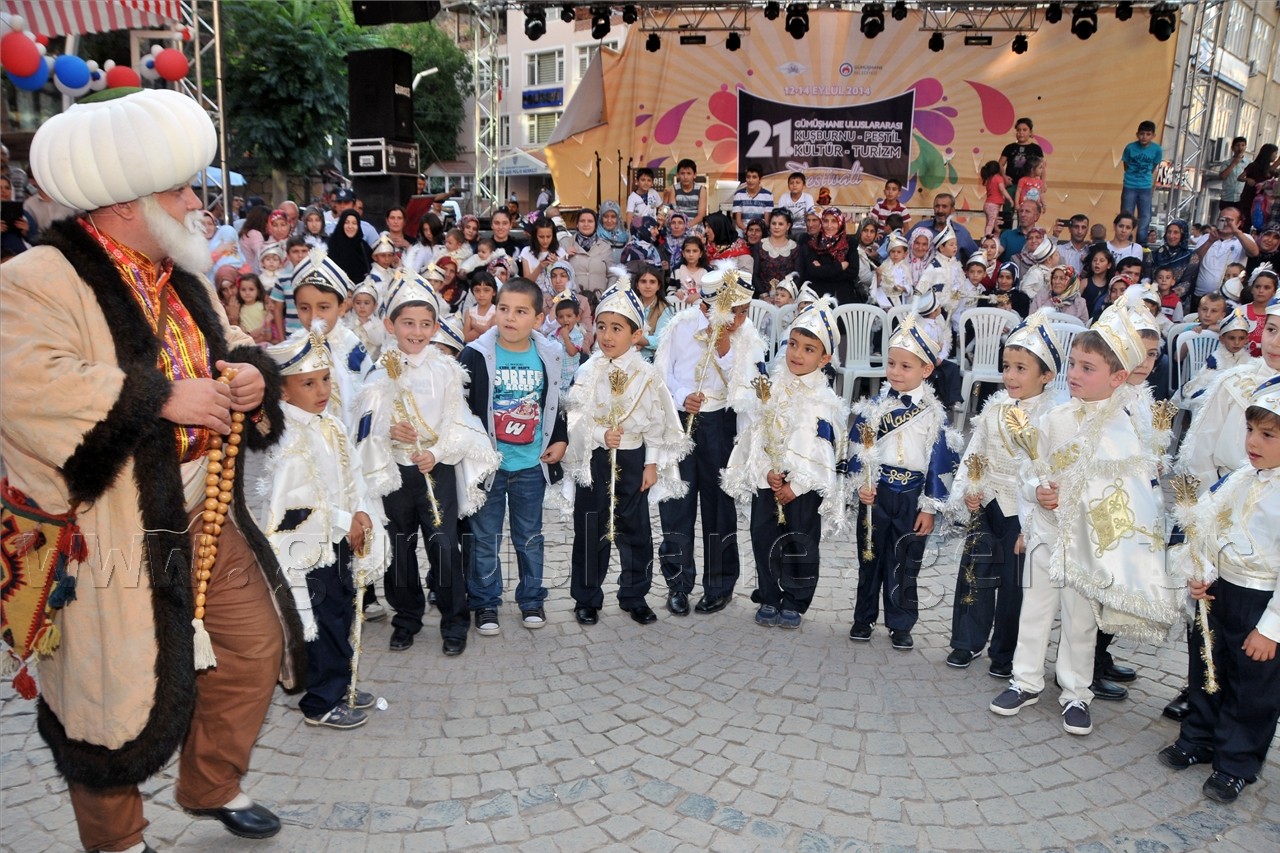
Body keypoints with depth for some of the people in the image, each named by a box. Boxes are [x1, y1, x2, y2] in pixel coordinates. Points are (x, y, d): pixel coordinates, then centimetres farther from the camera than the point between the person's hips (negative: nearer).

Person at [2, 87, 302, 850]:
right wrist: (162, 398, -28)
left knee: (257, 646, 14)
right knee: (114, 688, 6)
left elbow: (229, 346, 20)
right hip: (112, 533, -7)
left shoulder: (182, 279, 10)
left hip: (207, 517, 8)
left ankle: (212, 785, 38)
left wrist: (252, 371, -4)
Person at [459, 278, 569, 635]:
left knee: (530, 536, 15)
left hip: (532, 465, 3)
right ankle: (485, 603, 23)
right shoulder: (476, 355, -11)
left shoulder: (549, 356, -1)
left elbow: (557, 403, 14)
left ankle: (531, 599, 30)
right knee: (485, 537, 8)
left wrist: (560, 439, 8)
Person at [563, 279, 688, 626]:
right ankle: (586, 599, 21)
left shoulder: (647, 375, -3)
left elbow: (657, 422, 0)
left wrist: (653, 463, -2)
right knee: (590, 531, 7)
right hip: (594, 459, 0)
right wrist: (601, 435, -22)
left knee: (635, 531, 9)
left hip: (633, 460, 1)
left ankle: (634, 596, 25)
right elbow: (576, 416, -7)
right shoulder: (588, 372, -3)